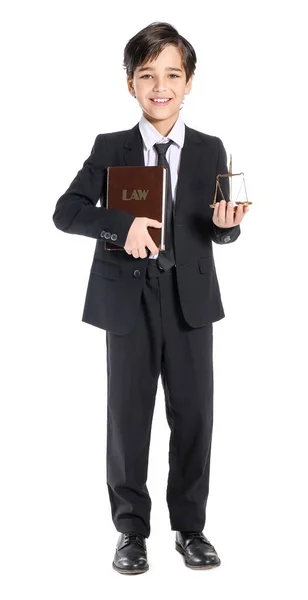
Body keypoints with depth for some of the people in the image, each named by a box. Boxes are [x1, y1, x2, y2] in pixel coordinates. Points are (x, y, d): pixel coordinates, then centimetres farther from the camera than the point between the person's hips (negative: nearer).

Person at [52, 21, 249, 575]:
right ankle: (131, 530, 20)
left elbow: (221, 231, 6)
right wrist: (120, 225, -19)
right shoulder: (110, 149, 4)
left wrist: (227, 223, -17)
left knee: (193, 415, 5)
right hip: (128, 300, -1)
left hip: (190, 300, 1)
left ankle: (190, 528, 21)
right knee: (128, 415, 6)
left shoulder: (210, 150, 6)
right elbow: (66, 211, -3)